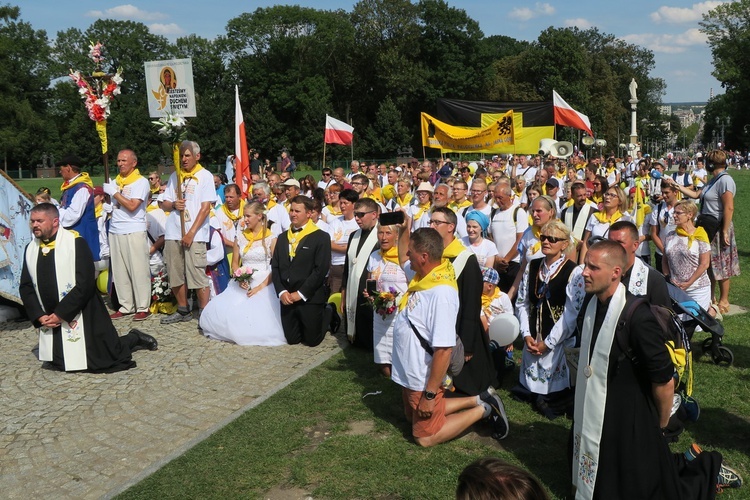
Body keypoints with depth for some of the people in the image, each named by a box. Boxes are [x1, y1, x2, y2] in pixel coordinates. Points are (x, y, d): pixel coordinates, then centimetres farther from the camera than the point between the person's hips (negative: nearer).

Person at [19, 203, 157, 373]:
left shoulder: (75, 242, -15)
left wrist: (60, 314, -19)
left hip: (82, 318, -6)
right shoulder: (30, 249, 4)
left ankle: (134, 339, 24)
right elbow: (26, 287, 5)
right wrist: (39, 316, -8)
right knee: (59, 364, 15)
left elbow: (84, 284, -19)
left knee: (103, 360, -7)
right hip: (50, 321, 6)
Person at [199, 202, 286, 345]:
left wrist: (261, 287, -17)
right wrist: (239, 279, -6)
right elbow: (235, 263, 15)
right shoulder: (240, 237, 13)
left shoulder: (271, 239, -1)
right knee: (215, 310, -21)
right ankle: (232, 330, 4)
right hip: (242, 285, 4)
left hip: (263, 285, -4)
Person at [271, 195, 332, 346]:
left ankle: (328, 313, 31)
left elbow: (321, 270, -15)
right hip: (287, 297, 5)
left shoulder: (321, 237, -9)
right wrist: (281, 291, -6)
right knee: (292, 339, 11)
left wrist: (300, 293, -16)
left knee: (312, 340, 5)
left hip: (310, 298, -5)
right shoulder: (283, 237, 11)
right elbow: (275, 266, 8)